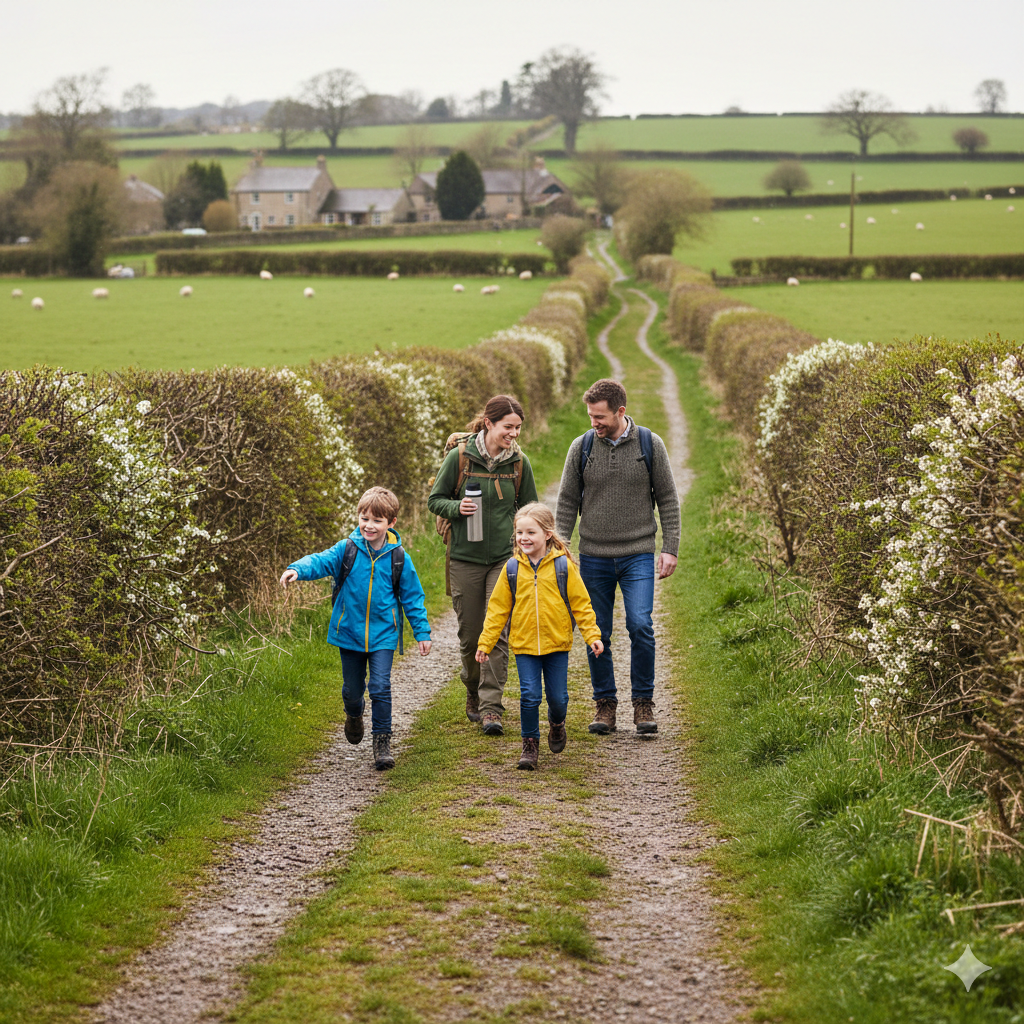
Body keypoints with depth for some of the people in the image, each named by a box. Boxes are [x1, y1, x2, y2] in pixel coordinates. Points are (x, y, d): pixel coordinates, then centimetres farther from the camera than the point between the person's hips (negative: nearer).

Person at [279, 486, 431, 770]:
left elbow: (412, 596, 4)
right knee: (352, 690, 13)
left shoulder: (398, 558, -3)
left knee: (380, 688, -11)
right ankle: (354, 714, 47)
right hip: (349, 633, 1)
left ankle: (382, 741, 1)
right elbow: (321, 561, -17)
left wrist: (421, 632, 4)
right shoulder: (347, 550, -4)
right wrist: (296, 569, -38)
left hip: (383, 635, -1)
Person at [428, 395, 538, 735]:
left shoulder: (519, 463, 1)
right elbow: (435, 500, 3)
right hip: (466, 558, 0)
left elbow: (530, 512, 11)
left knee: (498, 633, -10)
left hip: (505, 558, 0)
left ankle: (491, 708, -9)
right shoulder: (459, 457, -5)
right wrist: (457, 507, -18)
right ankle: (473, 697, 30)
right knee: (470, 634, 7)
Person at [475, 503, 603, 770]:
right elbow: (498, 608, 5)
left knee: (558, 697, 5)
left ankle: (557, 724, 37)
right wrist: (485, 642, 3)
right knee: (529, 696, -5)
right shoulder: (512, 568, -1)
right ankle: (530, 744, 10)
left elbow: (581, 603, 1)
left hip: (557, 644, -1)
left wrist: (592, 635, -6)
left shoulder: (563, 566, -5)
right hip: (524, 645, 1)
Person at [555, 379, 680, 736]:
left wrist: (670, 549, -3)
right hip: (593, 557, 2)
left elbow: (668, 499, 3)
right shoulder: (581, 447, 1)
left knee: (641, 626, -13)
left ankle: (643, 703, 1)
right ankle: (605, 705, 16)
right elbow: (567, 503, 7)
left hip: (638, 556, -2)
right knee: (598, 635, 4)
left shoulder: (650, 444, -2)